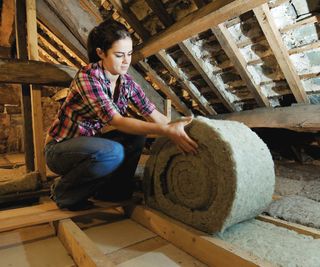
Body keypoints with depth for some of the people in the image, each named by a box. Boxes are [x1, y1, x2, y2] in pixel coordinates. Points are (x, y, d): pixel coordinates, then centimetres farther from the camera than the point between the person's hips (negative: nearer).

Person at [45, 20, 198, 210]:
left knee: (138, 136, -13)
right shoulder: (88, 76, -24)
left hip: (89, 143, 6)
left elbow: (156, 115, -6)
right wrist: (167, 131, -40)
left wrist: (178, 130, -17)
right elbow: (117, 122, -34)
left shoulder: (126, 82, -4)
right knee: (113, 153, -33)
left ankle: (113, 189, 4)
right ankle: (63, 192, -6)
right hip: (60, 148, -6)